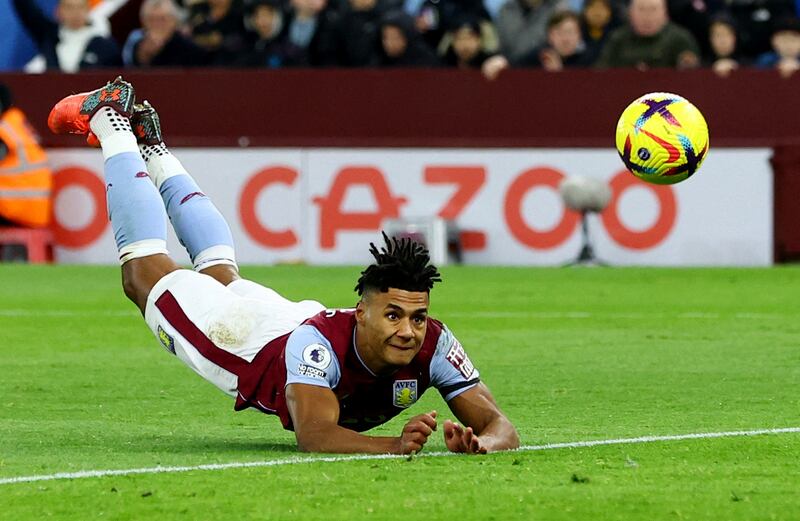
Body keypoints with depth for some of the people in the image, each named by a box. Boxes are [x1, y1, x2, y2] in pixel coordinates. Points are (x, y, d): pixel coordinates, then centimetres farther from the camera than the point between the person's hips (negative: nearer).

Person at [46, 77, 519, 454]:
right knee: (148, 275, 24)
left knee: (221, 275, 35)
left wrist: (479, 443, -63)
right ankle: (112, 118, 42)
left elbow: (499, 426, -39)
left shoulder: (432, 344, -39)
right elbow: (314, 436, -60)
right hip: (243, 337, -4)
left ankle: (153, 149, 57)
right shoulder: (319, 344, -51)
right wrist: (394, 446, -75)